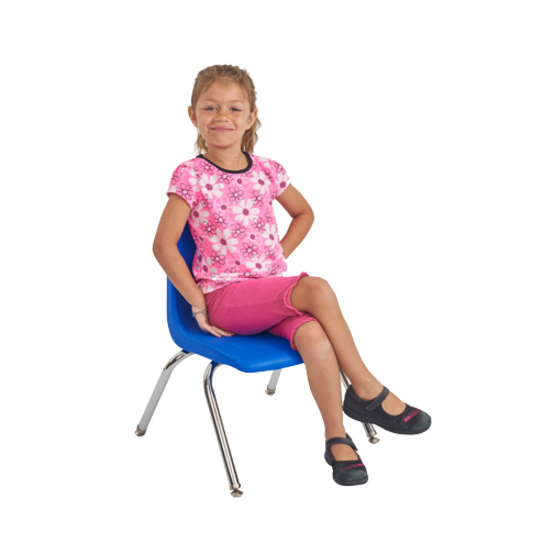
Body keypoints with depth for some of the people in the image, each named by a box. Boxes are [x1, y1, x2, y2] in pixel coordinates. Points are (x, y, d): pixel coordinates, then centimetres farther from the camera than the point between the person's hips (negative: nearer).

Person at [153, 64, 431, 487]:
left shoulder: (267, 172, 7)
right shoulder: (191, 177, -6)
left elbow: (304, 214, 25)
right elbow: (163, 246, -9)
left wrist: (279, 257, 10)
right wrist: (198, 304, -11)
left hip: (272, 290, 4)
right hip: (224, 297, -4)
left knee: (315, 337, -30)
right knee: (317, 290, -29)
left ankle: (336, 437, -14)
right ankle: (369, 391, -17)